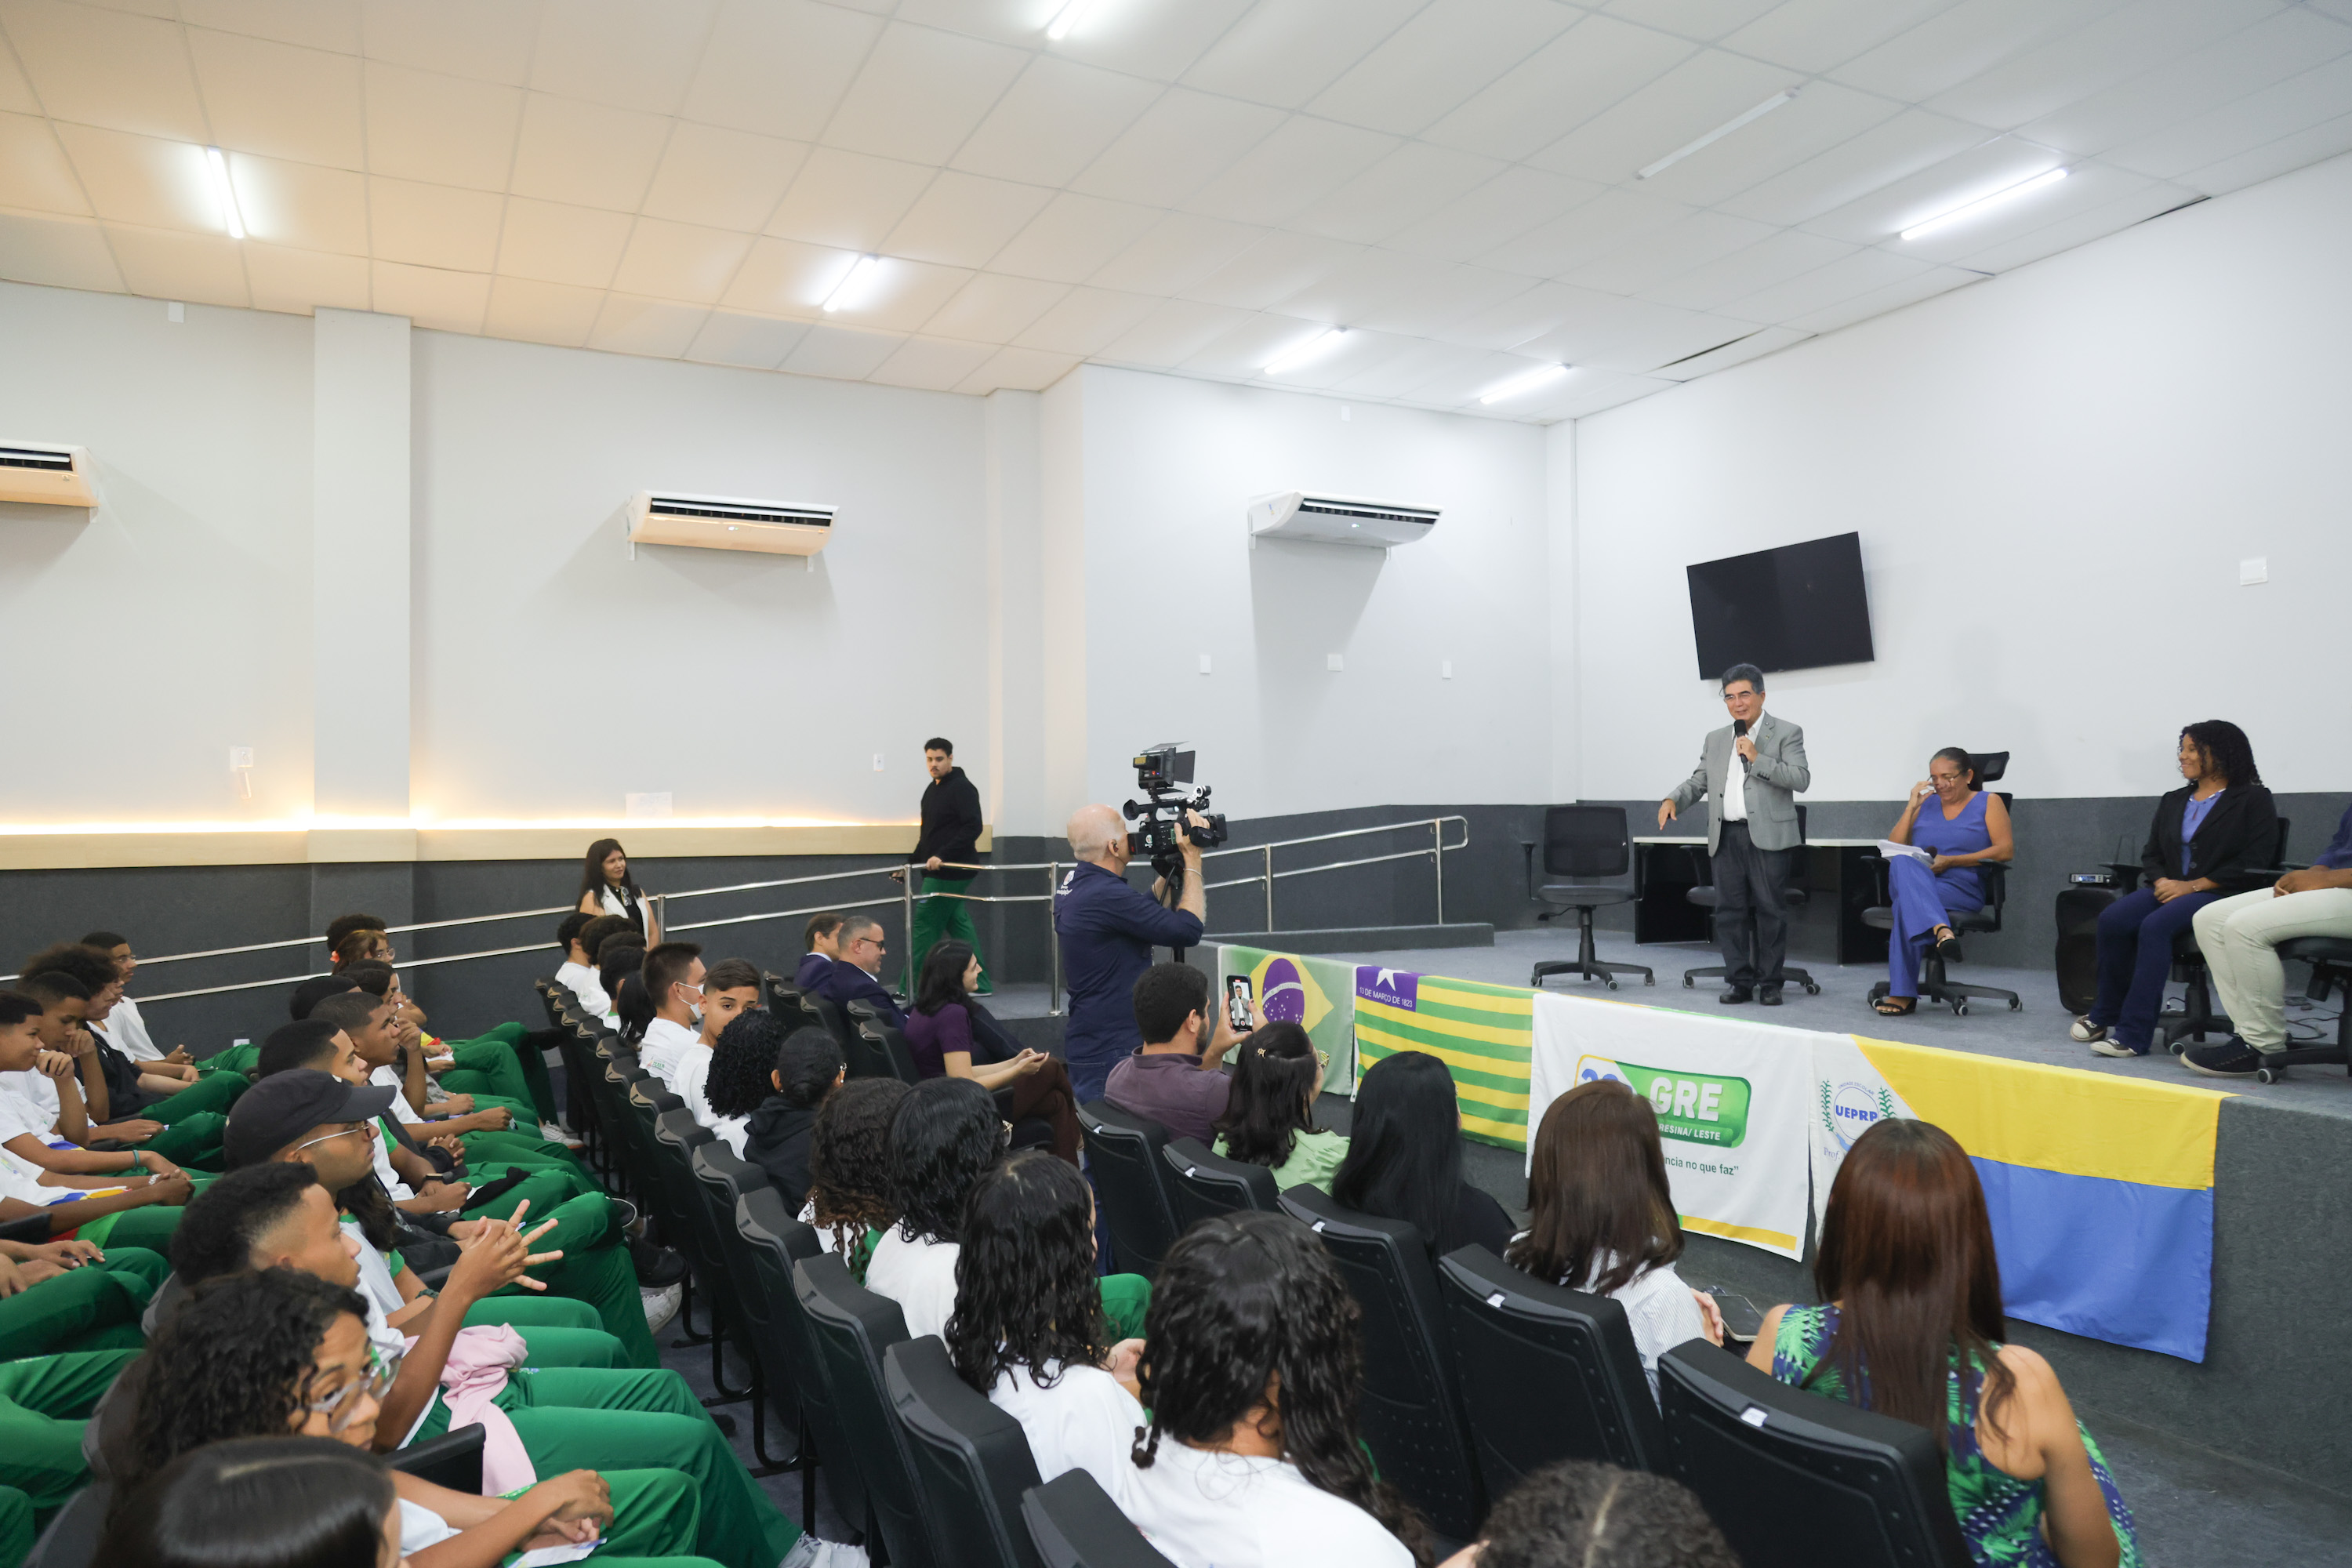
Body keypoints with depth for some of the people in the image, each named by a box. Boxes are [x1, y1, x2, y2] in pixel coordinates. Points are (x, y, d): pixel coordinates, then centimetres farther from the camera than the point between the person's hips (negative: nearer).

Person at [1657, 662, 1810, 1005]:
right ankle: (1739, 981, 11)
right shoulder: (1715, 740, 18)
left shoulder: (1786, 733, 3)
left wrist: (1757, 759, -14)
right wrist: (1673, 800, -1)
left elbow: (1801, 779, -8)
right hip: (1726, 836, 4)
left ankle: (1770, 983, 8)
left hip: (1767, 836, -4)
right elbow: (1698, 781, 18)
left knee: (1770, 910, -1)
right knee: (1730, 910, 4)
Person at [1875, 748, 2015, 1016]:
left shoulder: (1989, 802, 12)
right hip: (1915, 883, 3)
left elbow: (2006, 851, -2)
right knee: (1903, 863, -35)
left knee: (1907, 904, -36)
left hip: (1961, 893, -3)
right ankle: (1940, 929, -52)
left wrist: (1950, 861, -11)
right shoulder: (1925, 804, 23)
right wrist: (1912, 807, 5)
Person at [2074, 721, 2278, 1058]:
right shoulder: (2173, 802, 22)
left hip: (2219, 894, -6)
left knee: (2155, 926, -34)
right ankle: (2104, 1015, -15)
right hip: (2168, 889, 6)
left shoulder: (2253, 800, 2)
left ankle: (2134, 1033, -35)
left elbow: (2253, 863, -9)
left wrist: (2192, 885, -15)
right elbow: (2151, 854, 21)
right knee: (2112, 919, -25)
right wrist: (2161, 881, -3)